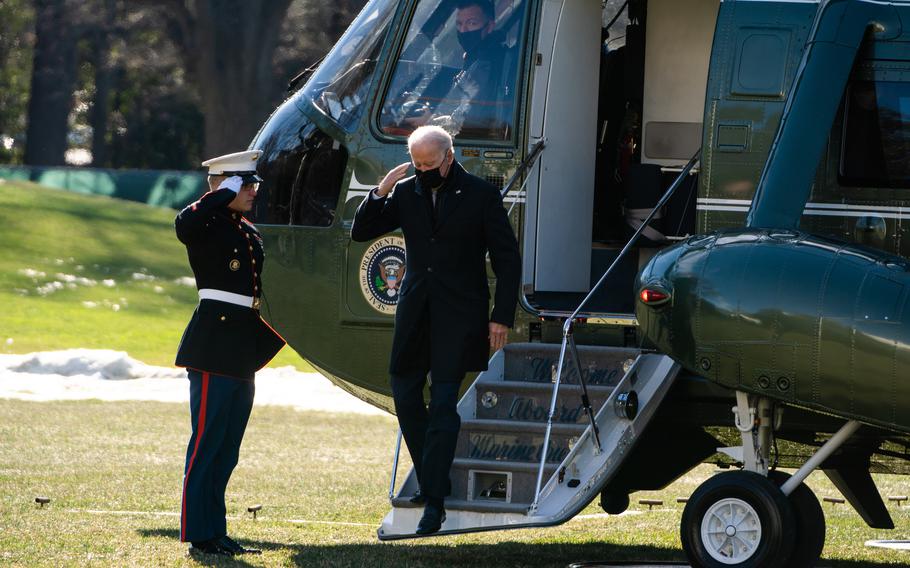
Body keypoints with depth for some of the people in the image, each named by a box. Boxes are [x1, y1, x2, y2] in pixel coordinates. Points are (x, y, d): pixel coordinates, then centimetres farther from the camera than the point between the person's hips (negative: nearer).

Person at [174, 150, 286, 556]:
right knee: (207, 442, -6)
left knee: (227, 450, 11)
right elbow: (183, 226, -33)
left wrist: (267, 344, 23)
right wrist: (225, 194, -22)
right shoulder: (207, 227, -8)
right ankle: (199, 535, -3)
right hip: (213, 350, -9)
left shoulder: (249, 233, 18)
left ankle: (215, 533, 16)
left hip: (242, 354, 9)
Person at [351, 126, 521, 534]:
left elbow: (506, 258, -2)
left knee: (443, 402, -9)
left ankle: (434, 499, -10)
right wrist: (380, 193, -10)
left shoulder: (480, 195, -4)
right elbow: (361, 232, 6)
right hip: (415, 312, 5)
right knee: (405, 395, 6)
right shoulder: (405, 193, 6)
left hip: (458, 315, -5)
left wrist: (502, 317, -8)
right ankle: (433, 481, 21)